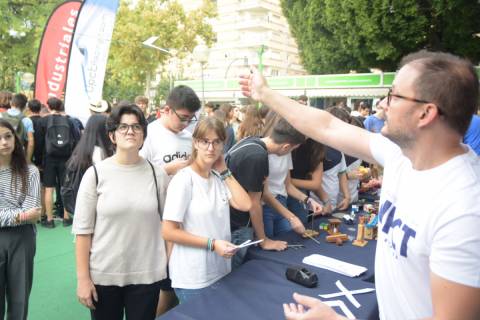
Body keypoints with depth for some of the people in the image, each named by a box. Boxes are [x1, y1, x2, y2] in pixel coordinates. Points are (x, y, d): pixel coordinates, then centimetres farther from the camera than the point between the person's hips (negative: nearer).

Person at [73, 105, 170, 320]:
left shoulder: (157, 174, -1)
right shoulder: (96, 173, -6)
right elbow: (82, 230, -4)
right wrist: (83, 278, -5)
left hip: (147, 274, 1)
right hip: (104, 274, -1)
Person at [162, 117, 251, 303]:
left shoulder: (218, 177, 5)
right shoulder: (184, 179, -16)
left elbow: (245, 205, -7)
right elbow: (168, 232, -17)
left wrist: (224, 171, -5)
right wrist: (212, 244, -20)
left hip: (220, 272, 7)